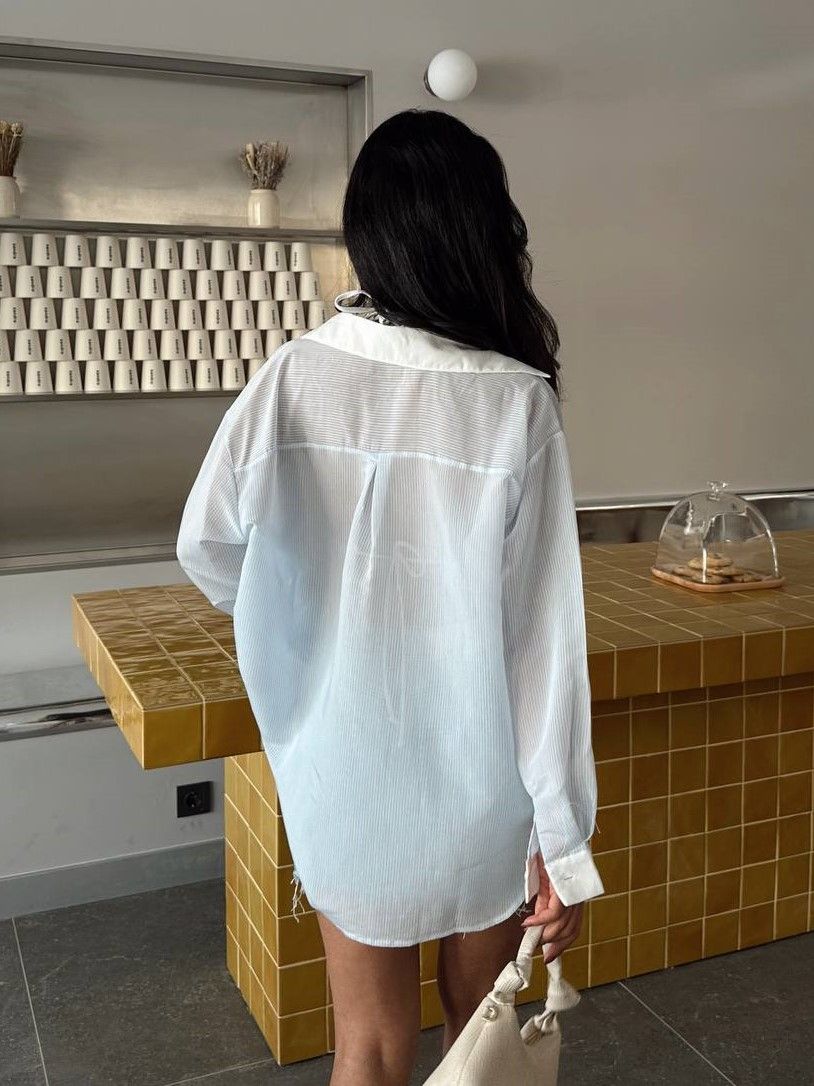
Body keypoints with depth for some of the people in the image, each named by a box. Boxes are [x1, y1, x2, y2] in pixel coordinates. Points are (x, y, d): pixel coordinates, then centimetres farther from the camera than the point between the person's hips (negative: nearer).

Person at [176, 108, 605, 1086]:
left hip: (348, 776, 1)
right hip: (482, 781, 0)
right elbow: (544, 635, -16)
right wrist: (565, 839, -7)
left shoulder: (297, 376, -13)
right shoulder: (519, 401, -16)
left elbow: (206, 545, -2)